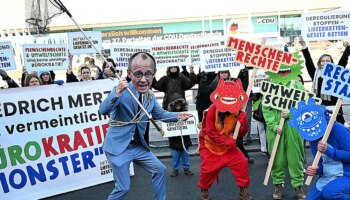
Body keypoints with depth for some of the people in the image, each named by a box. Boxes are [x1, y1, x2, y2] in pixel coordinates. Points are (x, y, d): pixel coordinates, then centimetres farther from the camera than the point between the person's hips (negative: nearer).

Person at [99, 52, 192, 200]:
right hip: (118, 146, -6)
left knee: (160, 170, 13)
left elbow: (159, 114, 15)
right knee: (123, 188, -1)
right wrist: (117, 93, -51)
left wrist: (178, 116, -1)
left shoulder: (150, 95, 0)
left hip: (138, 145, 6)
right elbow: (103, 111, -33)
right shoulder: (122, 90, -21)